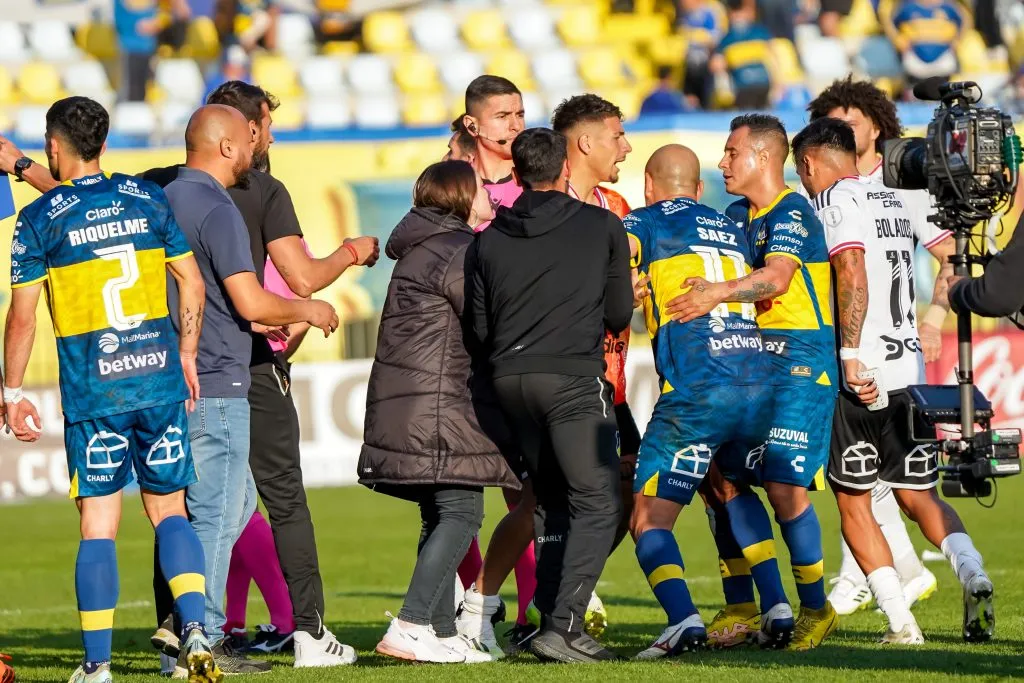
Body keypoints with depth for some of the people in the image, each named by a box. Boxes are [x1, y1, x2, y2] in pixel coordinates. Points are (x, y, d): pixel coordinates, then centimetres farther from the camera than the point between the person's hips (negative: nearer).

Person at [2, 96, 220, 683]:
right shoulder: (148, 199, 7)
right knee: (169, 510, 11)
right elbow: (192, 282, 10)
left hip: (93, 392, -2)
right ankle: (195, 629, -9)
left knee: (99, 524, 2)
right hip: (161, 380, 3)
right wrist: (186, 357, 20)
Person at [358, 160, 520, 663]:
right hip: (440, 405, -10)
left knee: (441, 517, 12)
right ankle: (411, 625, -22)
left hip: (408, 407, 10)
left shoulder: (423, 249, 21)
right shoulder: (457, 253, -10)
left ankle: (442, 632, 12)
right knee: (460, 511, -13)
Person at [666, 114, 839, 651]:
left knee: (784, 486, -12)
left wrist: (720, 293, -38)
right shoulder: (737, 217, 16)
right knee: (726, 478, 0)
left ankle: (816, 609, 5)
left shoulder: (791, 214, -10)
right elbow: (707, 271, 17)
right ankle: (774, 607, 5)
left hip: (800, 364, -9)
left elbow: (776, 277, -26)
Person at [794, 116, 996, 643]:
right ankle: (972, 573, -14)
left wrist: (849, 354, -25)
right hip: (908, 368, 7)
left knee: (853, 503, 4)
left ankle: (901, 623, -3)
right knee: (918, 493, 13)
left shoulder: (836, 200, -7)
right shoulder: (894, 202, 16)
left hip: (858, 376, -7)